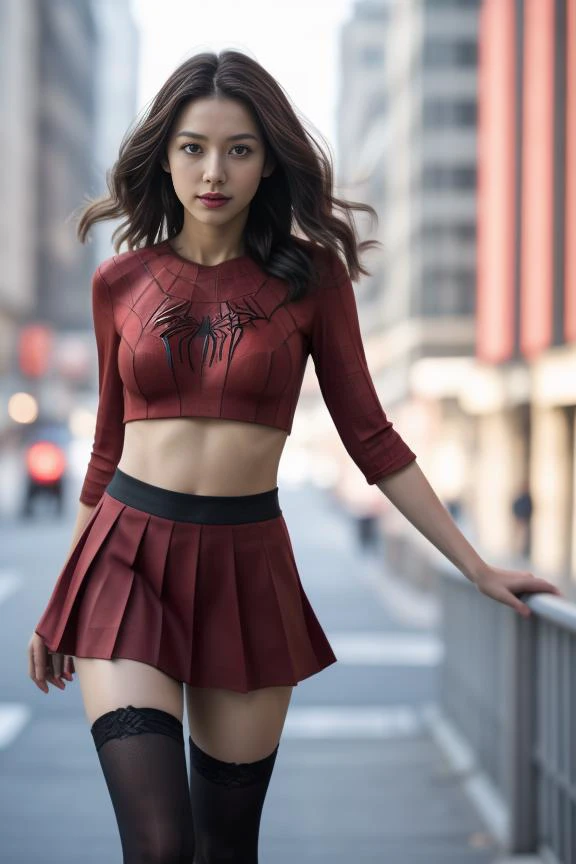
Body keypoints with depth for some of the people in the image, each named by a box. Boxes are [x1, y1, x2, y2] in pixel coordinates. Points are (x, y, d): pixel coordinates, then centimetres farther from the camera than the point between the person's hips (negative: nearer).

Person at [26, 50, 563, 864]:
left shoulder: (311, 275, 1)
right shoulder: (122, 281, 4)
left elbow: (370, 437, 4)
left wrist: (477, 567, 2)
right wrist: (61, 601, 18)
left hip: (249, 566, 0)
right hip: (129, 556, 0)